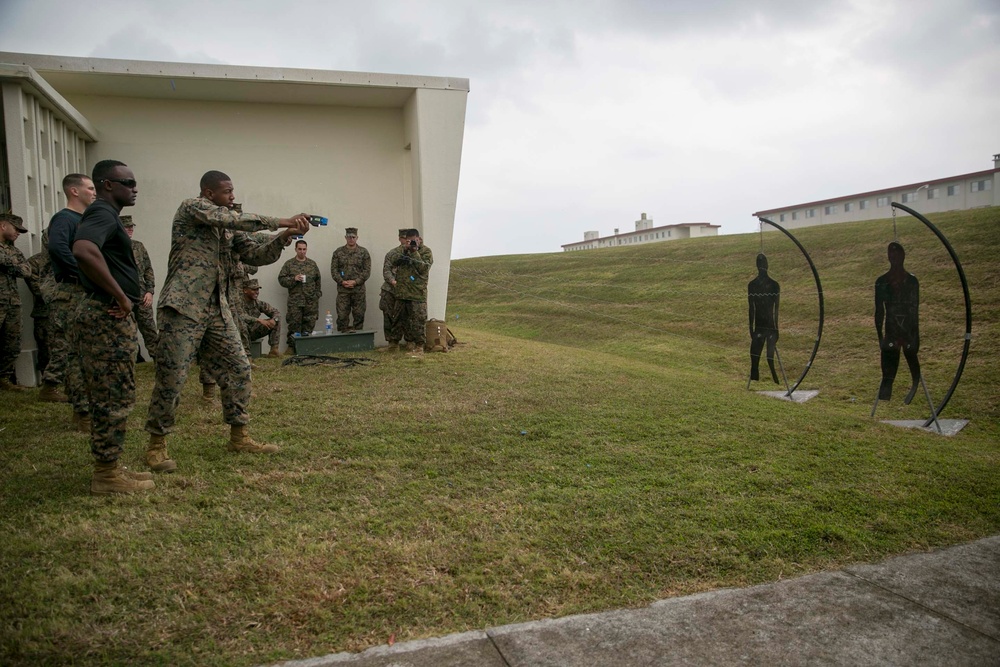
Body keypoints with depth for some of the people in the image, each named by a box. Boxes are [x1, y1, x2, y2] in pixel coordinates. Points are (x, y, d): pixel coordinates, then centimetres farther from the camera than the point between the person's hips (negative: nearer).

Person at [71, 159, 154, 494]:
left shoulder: (106, 215, 19)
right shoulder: (102, 213, -13)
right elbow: (84, 251, -34)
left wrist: (126, 297, 19)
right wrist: (121, 296, -25)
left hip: (109, 315, 10)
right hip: (109, 317, -10)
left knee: (108, 398, 14)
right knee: (114, 398, -4)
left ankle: (109, 468, 22)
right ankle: (107, 475, 4)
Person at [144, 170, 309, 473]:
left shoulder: (223, 226, 18)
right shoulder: (191, 207, -6)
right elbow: (237, 220, -19)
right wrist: (283, 221, -18)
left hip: (217, 308, 8)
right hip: (183, 307, -8)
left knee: (238, 368, 6)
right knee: (171, 376, -5)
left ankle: (239, 436, 17)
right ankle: (156, 444, 9)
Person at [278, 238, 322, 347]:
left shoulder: (312, 264, 13)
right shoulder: (289, 264, 5)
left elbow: (318, 280, 15)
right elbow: (281, 279, 1)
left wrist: (317, 294, 6)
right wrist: (294, 279, -14)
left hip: (311, 301, 2)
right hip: (294, 301, -2)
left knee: (309, 324, 3)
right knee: (294, 324, -2)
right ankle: (292, 346, 7)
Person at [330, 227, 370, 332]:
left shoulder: (363, 252, 4)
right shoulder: (338, 252, 7)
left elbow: (367, 270, 0)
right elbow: (334, 269, 4)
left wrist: (356, 281, -11)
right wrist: (342, 281, -11)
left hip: (358, 289, 0)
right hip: (342, 289, 0)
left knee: (359, 315, 4)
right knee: (342, 315, -1)